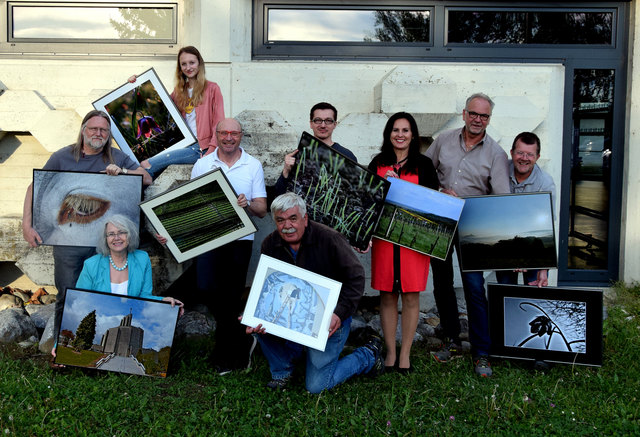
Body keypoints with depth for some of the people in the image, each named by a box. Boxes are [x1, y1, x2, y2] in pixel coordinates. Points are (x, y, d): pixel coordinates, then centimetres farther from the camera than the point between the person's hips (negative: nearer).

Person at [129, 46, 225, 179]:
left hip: (201, 147, -5)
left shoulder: (212, 88, 2)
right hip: (183, 145, 5)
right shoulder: (179, 91, 19)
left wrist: (210, 153, -15)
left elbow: (219, 124, -4)